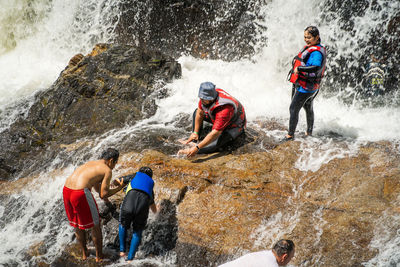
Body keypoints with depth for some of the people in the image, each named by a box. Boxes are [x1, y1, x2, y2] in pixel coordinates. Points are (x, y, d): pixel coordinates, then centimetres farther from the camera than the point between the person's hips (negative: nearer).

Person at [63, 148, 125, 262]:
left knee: (77, 223, 26)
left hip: (66, 190, 8)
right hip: (81, 194, -7)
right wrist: (119, 188, 15)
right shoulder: (108, 171, 2)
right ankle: (99, 256, 27)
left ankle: (84, 253, 42)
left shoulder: (90, 163, 27)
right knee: (95, 224, 14)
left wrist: (105, 197, 56)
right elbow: (103, 194, 0)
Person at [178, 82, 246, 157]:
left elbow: (215, 133, -42)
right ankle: (194, 140, 4)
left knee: (215, 144, -30)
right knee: (196, 112, 7)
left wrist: (197, 148, -43)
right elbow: (200, 113, -4)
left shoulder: (224, 109, -43)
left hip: (234, 126, -8)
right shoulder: (205, 96, -22)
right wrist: (195, 132, -5)